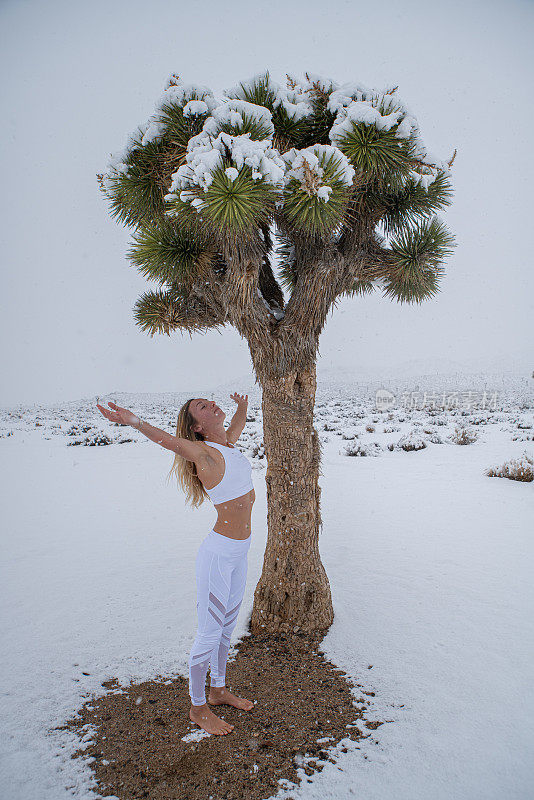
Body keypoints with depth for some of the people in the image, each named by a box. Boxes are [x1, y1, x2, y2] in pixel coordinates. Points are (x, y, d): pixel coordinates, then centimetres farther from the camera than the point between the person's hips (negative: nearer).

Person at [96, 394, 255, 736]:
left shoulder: (227, 443, 5)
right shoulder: (202, 451, -17)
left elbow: (238, 425, 29)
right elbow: (166, 439, -37)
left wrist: (243, 406, 44)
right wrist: (133, 420, -53)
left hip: (239, 553, 8)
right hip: (219, 554, -8)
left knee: (228, 625, 22)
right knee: (210, 634, 7)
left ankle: (219, 689, 42)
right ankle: (198, 707, 28)